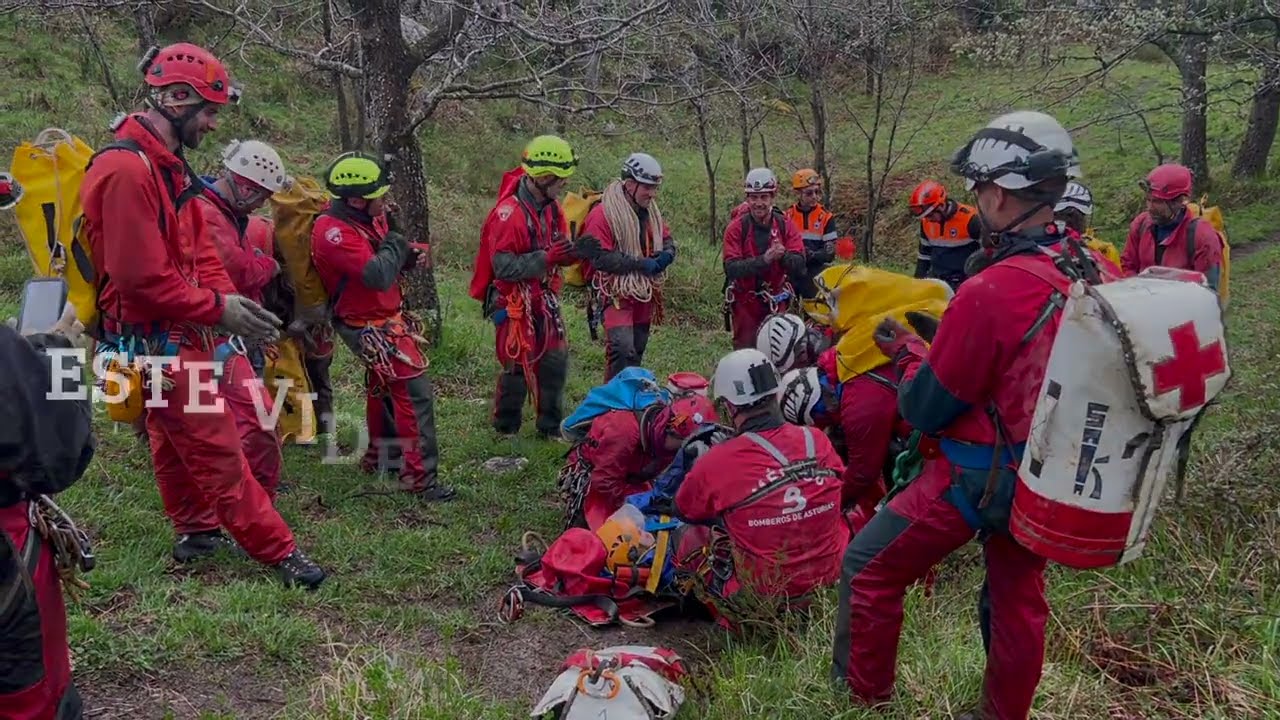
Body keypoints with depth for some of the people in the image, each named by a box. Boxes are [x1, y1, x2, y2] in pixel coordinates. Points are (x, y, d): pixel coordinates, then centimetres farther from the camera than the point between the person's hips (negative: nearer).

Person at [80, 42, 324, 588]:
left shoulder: (168, 165, 10)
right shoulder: (127, 169, -24)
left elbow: (199, 251, 12)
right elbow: (141, 277, -27)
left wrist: (229, 301, -3)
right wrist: (218, 308, -20)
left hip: (178, 334, 10)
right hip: (157, 341, -10)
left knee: (176, 441, 22)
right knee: (218, 450, -3)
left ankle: (198, 532, 37)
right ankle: (279, 551, 4)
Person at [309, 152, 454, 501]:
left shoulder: (368, 215, 0)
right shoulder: (334, 232, -26)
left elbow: (392, 260, 12)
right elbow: (378, 275, -35)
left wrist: (409, 253, -10)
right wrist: (395, 243, -19)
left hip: (387, 316, 10)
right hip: (370, 327, -10)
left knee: (384, 387, 25)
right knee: (414, 393, -14)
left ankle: (379, 453, 44)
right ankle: (420, 478, -10)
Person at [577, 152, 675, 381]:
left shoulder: (650, 211, 9)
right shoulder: (603, 213, -16)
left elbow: (667, 240, 18)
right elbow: (600, 257, -23)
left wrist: (666, 255, -7)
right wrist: (640, 264, -23)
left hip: (644, 293, 8)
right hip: (616, 293, -8)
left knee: (637, 352, 16)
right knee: (622, 349, -23)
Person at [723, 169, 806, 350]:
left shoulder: (784, 225, -4)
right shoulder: (736, 227, -12)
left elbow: (799, 265, -13)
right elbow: (731, 268, -23)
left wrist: (783, 255, -35)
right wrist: (764, 259, -35)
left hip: (775, 300, 3)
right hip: (745, 301, -3)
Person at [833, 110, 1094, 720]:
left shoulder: (990, 292, -27)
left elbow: (926, 409, -16)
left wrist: (907, 352, 2)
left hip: (979, 477, -7)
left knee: (869, 569, 11)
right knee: (1018, 600, 23)